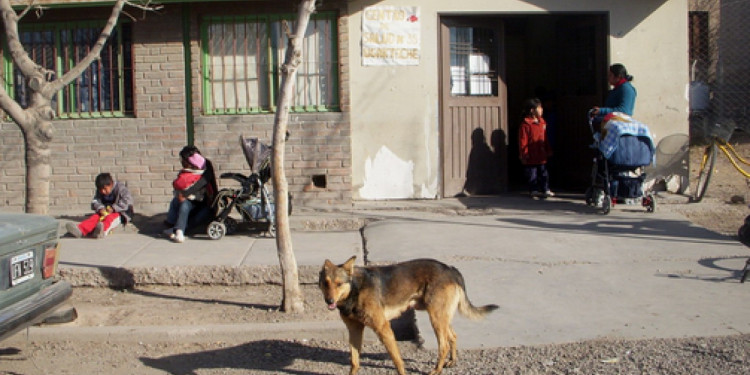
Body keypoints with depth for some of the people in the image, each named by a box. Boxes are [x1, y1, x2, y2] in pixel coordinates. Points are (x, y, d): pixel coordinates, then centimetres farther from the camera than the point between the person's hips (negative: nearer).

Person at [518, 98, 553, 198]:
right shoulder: (525, 124, -13)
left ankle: (546, 190, 20)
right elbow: (522, 141, -14)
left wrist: (548, 151, 17)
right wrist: (524, 154, -16)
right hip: (531, 157, -7)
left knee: (544, 173, 12)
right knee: (532, 175, 2)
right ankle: (534, 191, 11)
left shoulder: (542, 122, 10)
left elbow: (545, 139, 16)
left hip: (541, 156, 7)